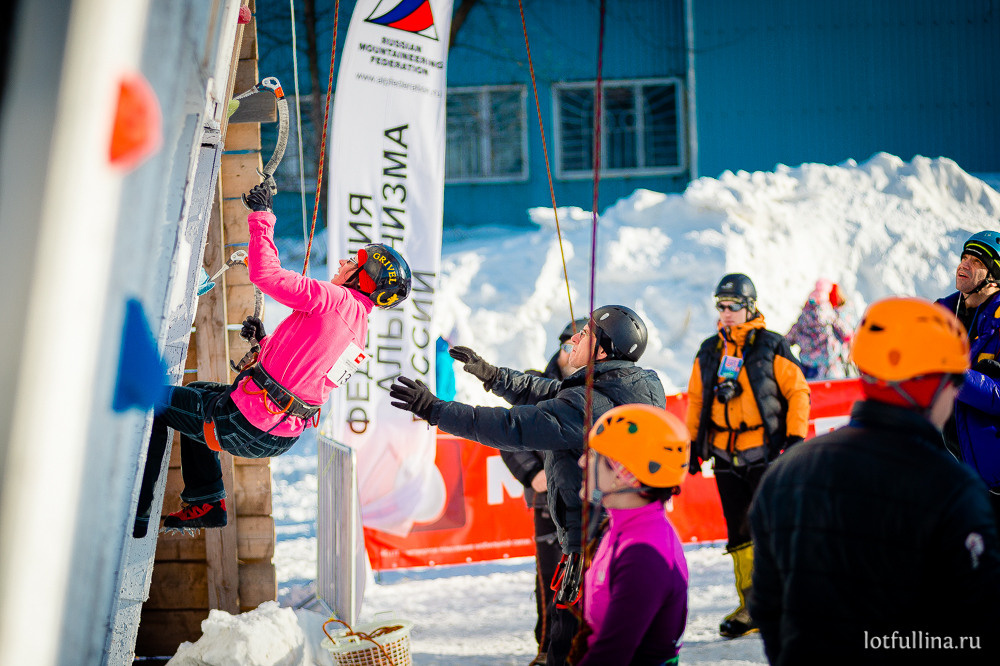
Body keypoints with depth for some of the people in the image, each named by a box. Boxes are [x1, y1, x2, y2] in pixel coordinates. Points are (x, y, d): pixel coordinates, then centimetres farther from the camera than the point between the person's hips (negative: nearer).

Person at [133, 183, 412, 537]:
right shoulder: (359, 327, 13)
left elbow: (267, 274, -21)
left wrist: (261, 216, -10)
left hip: (245, 427, -9)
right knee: (197, 392, 33)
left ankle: (134, 513, 11)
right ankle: (206, 503, 28)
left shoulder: (335, 299, -14)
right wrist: (265, 343, 17)